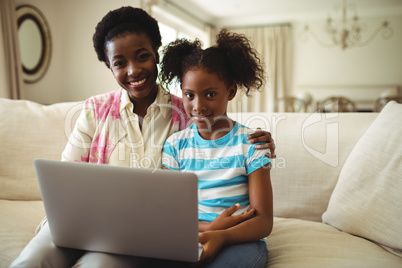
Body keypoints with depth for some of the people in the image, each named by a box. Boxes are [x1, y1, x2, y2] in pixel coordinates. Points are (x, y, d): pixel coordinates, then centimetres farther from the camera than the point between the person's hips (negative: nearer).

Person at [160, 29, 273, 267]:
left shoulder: (250, 143, -3)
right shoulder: (175, 145, 6)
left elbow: (264, 221, -7)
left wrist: (220, 236, -26)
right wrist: (208, 227, -17)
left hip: (240, 240, -2)